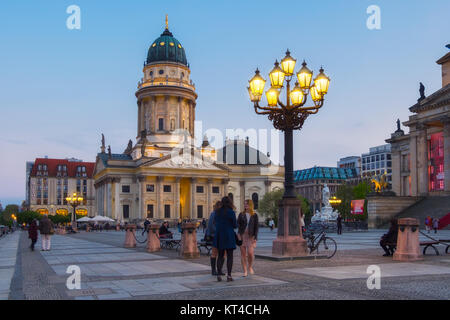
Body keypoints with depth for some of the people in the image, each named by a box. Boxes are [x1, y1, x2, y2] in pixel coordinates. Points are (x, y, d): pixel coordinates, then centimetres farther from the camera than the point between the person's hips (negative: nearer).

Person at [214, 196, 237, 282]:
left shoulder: (217, 212, 4)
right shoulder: (231, 212, -10)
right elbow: (235, 226, -6)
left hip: (219, 236, 4)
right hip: (229, 236, -4)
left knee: (220, 256, 12)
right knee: (229, 256, 3)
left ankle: (219, 275, 10)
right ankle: (229, 275, 0)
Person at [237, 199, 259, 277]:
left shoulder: (254, 215, 5)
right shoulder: (241, 214, 7)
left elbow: (256, 227, 4)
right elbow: (238, 224, -2)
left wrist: (255, 238, -4)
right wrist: (238, 233, -19)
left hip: (250, 236, -1)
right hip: (242, 235, 1)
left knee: (250, 252, -15)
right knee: (243, 254, 1)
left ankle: (250, 266, 13)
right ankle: (245, 271, 9)